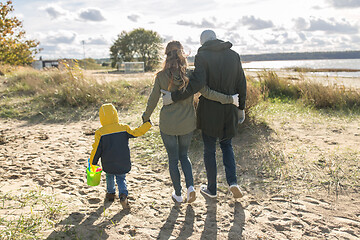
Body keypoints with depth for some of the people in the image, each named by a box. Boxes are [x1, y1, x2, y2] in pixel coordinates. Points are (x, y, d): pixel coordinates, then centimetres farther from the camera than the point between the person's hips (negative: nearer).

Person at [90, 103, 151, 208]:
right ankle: (123, 195, -8)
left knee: (109, 176, 27)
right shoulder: (124, 128, -6)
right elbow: (136, 132, -2)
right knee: (121, 178, 15)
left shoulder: (100, 132, -10)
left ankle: (110, 193, 37)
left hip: (108, 164, 0)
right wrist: (147, 124, 11)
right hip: (123, 164, 1)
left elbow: (96, 149, -8)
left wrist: (92, 163, 5)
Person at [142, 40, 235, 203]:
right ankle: (190, 186, 5)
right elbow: (207, 92, -12)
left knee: (173, 159, 14)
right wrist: (229, 99, -3)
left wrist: (146, 117, 12)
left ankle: (178, 194, 25)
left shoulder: (161, 76, -10)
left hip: (168, 124, -1)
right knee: (183, 155, 23)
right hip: (187, 124, 2)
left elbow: (153, 100, -3)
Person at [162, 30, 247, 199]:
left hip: (209, 110, -4)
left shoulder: (202, 56, -11)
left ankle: (212, 189, 26)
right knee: (226, 144, 23)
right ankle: (232, 181, 8)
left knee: (209, 149, 12)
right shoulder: (234, 55, 3)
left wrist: (174, 97, -20)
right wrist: (241, 108, 15)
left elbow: (196, 83, -25)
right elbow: (241, 84, 5)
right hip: (229, 109, 4)